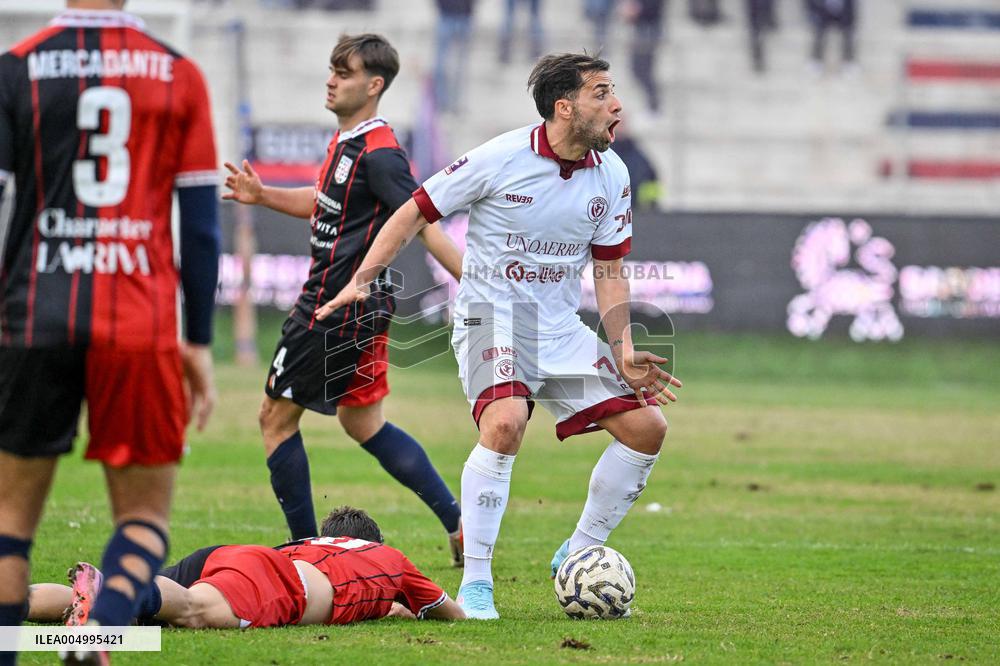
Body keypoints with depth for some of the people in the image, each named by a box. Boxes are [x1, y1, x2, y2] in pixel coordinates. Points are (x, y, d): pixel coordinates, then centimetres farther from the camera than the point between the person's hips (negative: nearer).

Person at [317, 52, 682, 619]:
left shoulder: (612, 176, 1)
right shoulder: (499, 159, -14)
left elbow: (609, 271, 9)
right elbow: (416, 212, -4)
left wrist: (624, 353, -2)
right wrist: (361, 281, -10)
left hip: (562, 328, 6)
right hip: (492, 316, -6)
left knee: (647, 426, -4)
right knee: (506, 421, -32)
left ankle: (578, 556, 15)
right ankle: (475, 582, -21)